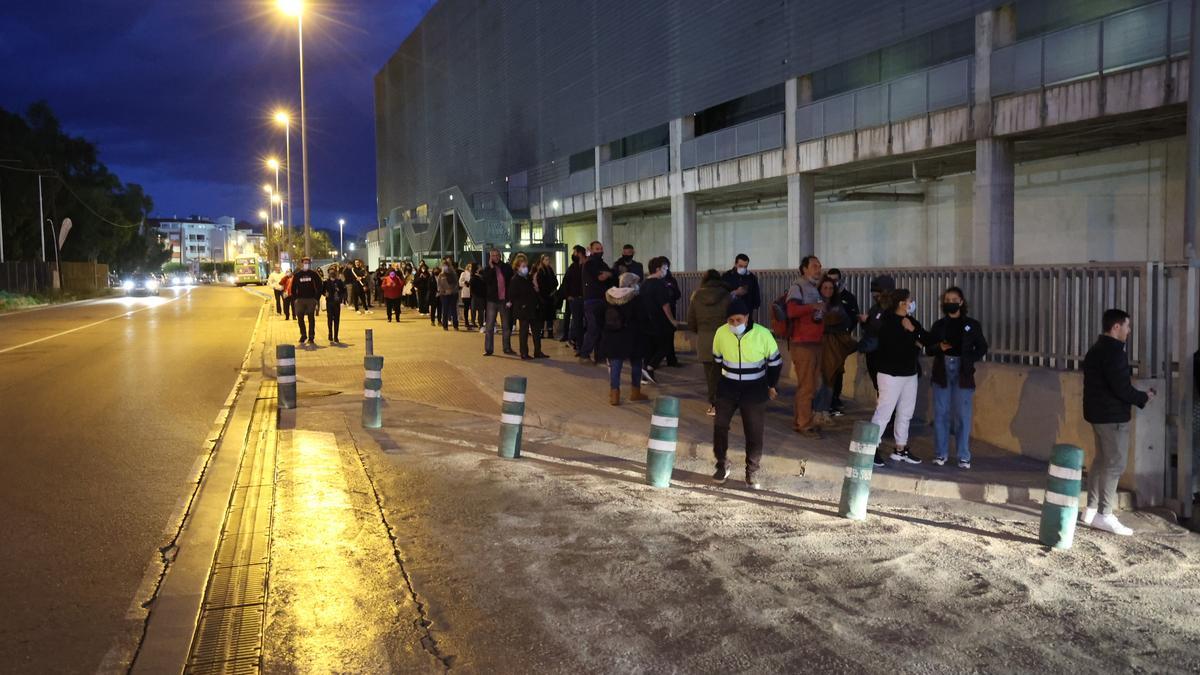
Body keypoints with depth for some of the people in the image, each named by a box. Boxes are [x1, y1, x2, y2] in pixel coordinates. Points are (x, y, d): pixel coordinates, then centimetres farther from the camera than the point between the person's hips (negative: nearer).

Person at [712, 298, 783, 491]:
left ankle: (752, 473, 17)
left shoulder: (763, 334, -17)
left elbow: (775, 362, -2)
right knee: (719, 425, -3)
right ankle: (722, 466, 14)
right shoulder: (721, 333, -11)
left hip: (755, 390, -2)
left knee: (754, 433, 3)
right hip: (728, 388, 2)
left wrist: (771, 386, 8)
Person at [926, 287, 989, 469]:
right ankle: (941, 453, 10)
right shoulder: (938, 325, 10)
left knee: (962, 415, -3)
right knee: (941, 414, 3)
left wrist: (969, 360, -9)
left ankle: (964, 456, 3)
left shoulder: (972, 325, 5)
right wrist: (939, 347, -10)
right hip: (942, 372, 2)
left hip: (963, 374, -2)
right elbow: (929, 349, 11)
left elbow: (982, 348, 8)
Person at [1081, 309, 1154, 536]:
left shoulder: (1097, 349, 14)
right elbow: (1122, 389, -22)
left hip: (1099, 413, 10)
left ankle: (1092, 509, 19)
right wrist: (1144, 397, -6)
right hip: (1112, 416, -10)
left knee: (1101, 460, 14)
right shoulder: (1113, 351, -18)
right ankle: (1104, 515, -4)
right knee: (1115, 464, -6)